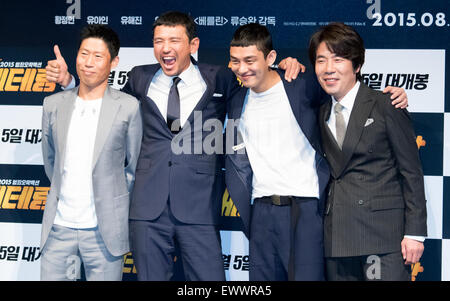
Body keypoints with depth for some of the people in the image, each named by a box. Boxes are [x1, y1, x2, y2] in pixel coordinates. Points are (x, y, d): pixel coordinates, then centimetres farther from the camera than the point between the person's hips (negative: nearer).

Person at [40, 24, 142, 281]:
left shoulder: (128, 107, -4)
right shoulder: (54, 104, 6)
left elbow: (135, 166, 4)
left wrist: (113, 201, 7)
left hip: (105, 230, -3)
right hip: (59, 228, 3)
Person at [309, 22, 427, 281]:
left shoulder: (385, 106, 0)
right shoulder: (323, 114, 18)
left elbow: (411, 172, -3)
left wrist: (414, 233, -8)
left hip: (383, 232, -5)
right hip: (338, 238, 6)